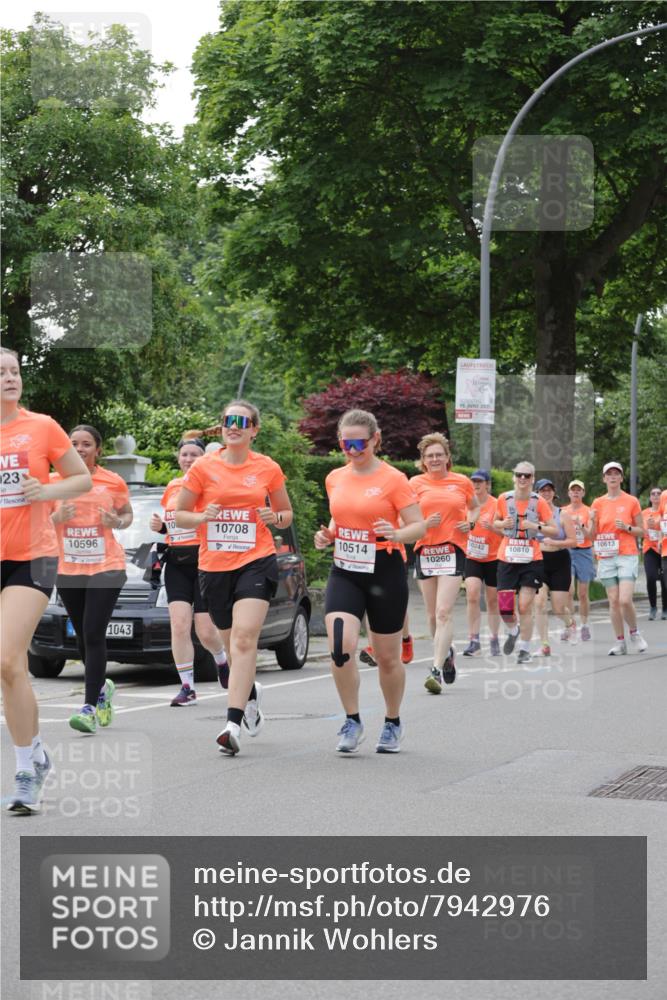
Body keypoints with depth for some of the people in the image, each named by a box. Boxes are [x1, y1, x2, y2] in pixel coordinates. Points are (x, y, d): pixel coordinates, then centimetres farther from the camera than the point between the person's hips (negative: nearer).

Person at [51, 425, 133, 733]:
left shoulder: (113, 482, 0)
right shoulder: (54, 482, 3)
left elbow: (127, 515, 14)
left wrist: (116, 522, -9)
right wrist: (57, 517, -12)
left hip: (106, 567, -3)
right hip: (68, 570, 3)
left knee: (93, 635, -13)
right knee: (83, 636, 12)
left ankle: (90, 707, -12)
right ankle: (102, 687, 38)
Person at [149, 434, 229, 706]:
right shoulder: (172, 487, 14)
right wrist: (159, 526, 6)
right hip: (177, 563, 4)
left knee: (206, 631, -2)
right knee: (179, 625, -8)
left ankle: (222, 661, 32)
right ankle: (187, 688, -3)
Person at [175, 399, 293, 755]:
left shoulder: (268, 469, 3)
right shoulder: (204, 467, 1)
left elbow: (286, 514, 14)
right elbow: (180, 514, 7)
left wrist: (275, 517, -9)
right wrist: (203, 516, -14)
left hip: (256, 562, -2)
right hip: (213, 565, 2)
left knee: (244, 638, -19)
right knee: (232, 643, 13)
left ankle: (234, 723, -24)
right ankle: (251, 694, 45)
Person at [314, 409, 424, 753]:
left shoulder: (393, 479, -8)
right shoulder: (335, 479, 8)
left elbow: (418, 525, -8)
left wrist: (396, 534, -29)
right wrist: (328, 535, 1)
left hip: (384, 573, -3)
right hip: (344, 572, 3)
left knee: (387, 657, 7)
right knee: (340, 646, -18)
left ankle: (393, 723, 29)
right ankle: (352, 721, -2)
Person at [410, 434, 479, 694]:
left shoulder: (462, 482, 7)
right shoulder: (416, 484, 4)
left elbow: (475, 507, 24)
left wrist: (470, 523, 3)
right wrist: (424, 524, -14)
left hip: (453, 550, -2)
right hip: (425, 550, 2)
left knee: (444, 612, -14)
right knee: (433, 615, 10)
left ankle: (437, 670, -17)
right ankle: (446, 652, 36)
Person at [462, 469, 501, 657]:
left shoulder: (496, 505, -9)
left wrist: (492, 527, -28)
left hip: (493, 558, -2)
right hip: (471, 557, 2)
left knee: (492, 600, 8)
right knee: (472, 596, -14)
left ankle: (494, 639, 23)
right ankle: (474, 640, -12)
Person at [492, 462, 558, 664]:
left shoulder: (539, 502, -4)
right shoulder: (504, 499, 1)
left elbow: (554, 531, 0)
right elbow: (495, 523, 16)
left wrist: (536, 526, -17)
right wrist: (503, 524, -6)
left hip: (532, 560, -1)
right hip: (507, 560, 2)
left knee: (525, 607, -5)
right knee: (504, 608, -4)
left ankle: (525, 650, 7)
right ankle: (513, 630, 30)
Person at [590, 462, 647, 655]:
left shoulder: (632, 501, 2)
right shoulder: (598, 503, 9)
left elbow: (641, 531, 7)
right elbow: (593, 536, 11)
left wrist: (627, 528, -11)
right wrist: (593, 521, -8)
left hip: (627, 556, -3)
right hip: (606, 557, 3)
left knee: (625, 600, -15)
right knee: (613, 602, 0)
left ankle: (635, 633, 9)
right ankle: (620, 642, 8)